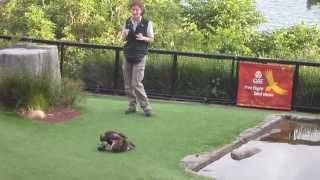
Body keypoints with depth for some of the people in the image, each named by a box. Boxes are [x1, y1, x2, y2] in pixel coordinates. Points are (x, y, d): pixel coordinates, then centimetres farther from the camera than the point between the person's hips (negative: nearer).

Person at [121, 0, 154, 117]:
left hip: (140, 57, -4)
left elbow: (151, 39, 3)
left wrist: (143, 38, -18)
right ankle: (132, 106, 19)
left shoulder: (147, 23, -6)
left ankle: (146, 107, -2)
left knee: (136, 83, -11)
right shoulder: (127, 22, 4)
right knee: (128, 84, 7)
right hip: (128, 55, 4)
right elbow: (123, 38, 13)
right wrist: (124, 34, -11)